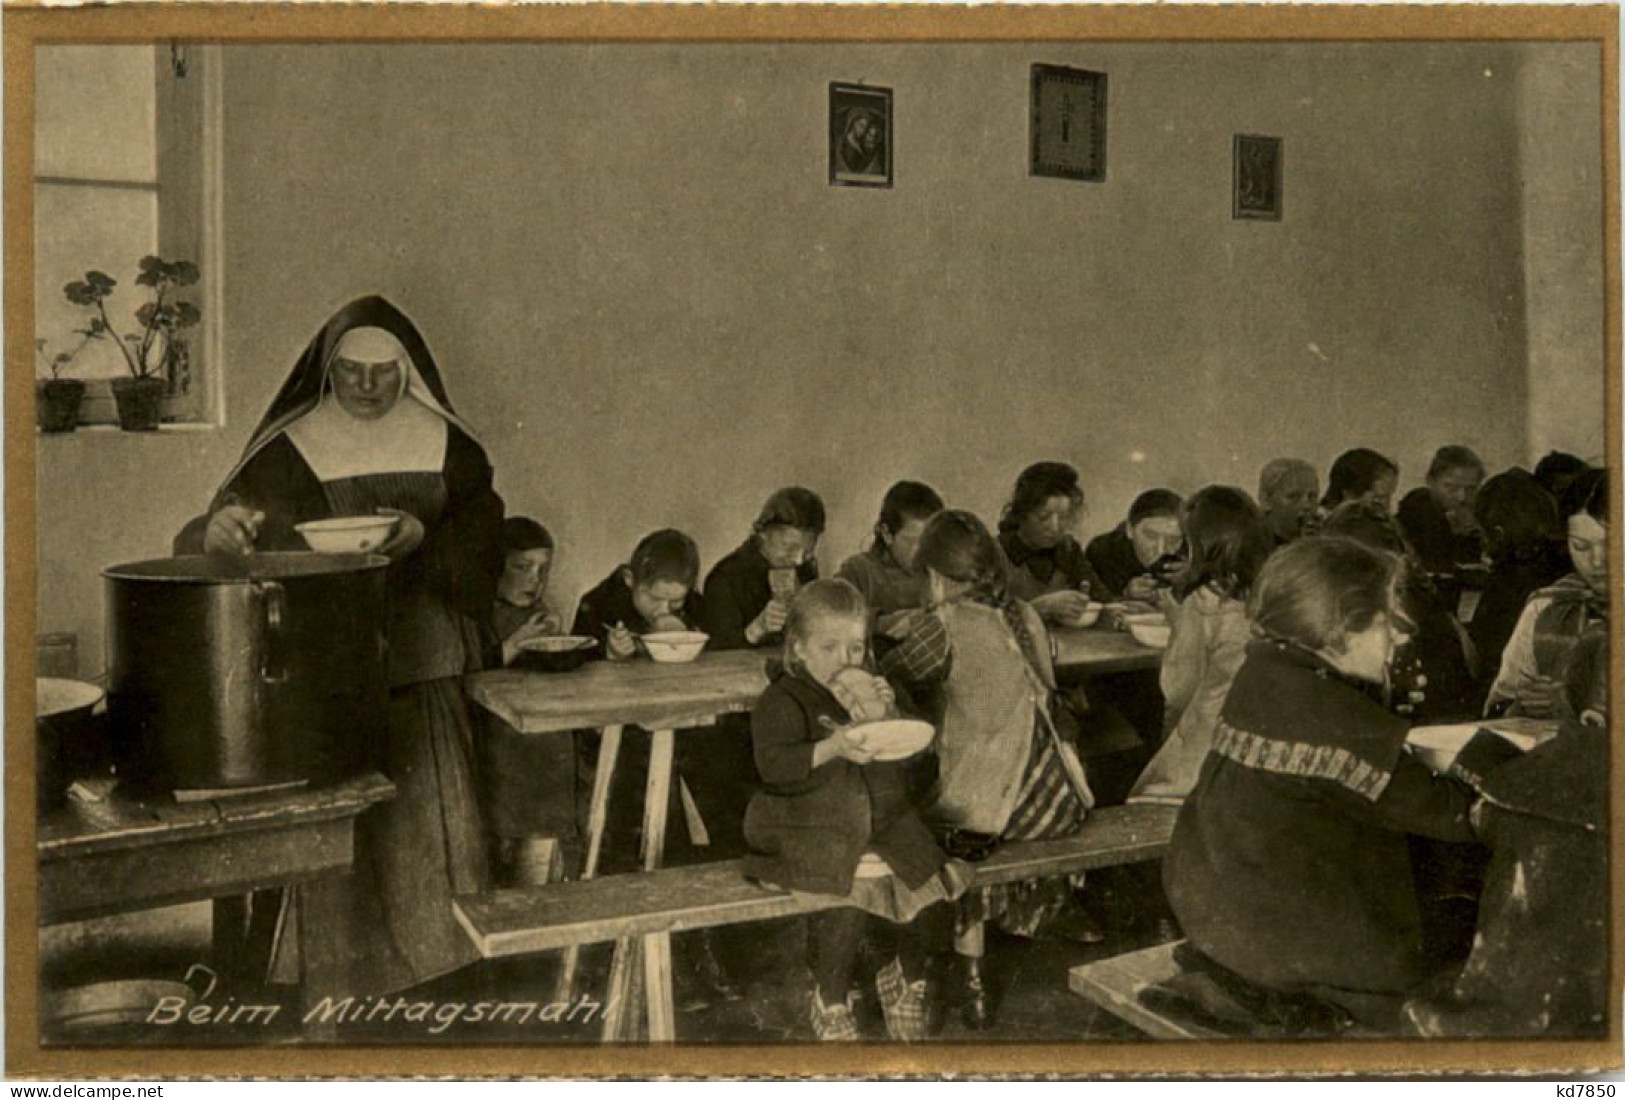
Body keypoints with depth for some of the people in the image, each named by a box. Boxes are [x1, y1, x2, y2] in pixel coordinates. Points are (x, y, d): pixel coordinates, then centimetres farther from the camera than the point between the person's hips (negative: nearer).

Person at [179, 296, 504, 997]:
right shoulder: (291, 448, 0)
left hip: (420, 667, 2)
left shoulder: (445, 445, 6)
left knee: (424, 812, 6)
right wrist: (220, 531, -31)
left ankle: (432, 954, 23)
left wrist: (423, 539, -15)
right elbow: (235, 534, -7)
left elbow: (481, 541, 5)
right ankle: (336, 964, 14)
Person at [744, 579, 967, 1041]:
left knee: (932, 880, -14)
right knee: (853, 891, -29)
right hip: (811, 829, -5)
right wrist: (832, 748, -32)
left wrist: (886, 716, -6)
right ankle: (830, 1001, -3)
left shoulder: (868, 690, 16)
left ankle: (905, 977, 15)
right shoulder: (782, 700, -3)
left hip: (882, 822, 6)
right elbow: (773, 765, -19)